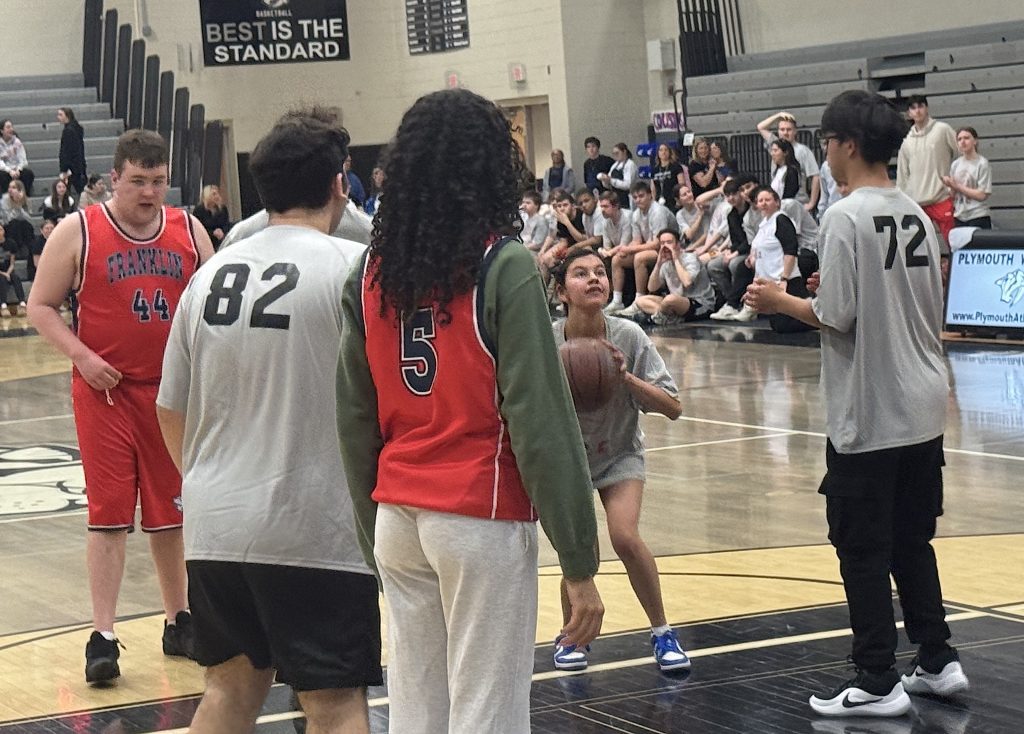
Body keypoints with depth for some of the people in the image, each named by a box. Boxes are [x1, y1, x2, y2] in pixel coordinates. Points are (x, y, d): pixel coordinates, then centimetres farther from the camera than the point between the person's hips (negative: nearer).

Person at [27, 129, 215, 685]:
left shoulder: (189, 231, 6)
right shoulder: (77, 232, -4)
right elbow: (41, 307, -1)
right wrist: (81, 356, -15)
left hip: (173, 391, 4)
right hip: (106, 390, -3)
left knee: (171, 513, 13)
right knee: (109, 513, -5)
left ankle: (178, 622, 26)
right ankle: (102, 637, -2)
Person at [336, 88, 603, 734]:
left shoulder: (372, 274, 6)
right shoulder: (502, 267, -10)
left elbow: (356, 421, 9)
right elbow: (540, 421, -14)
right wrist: (579, 563, -11)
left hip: (398, 518, 6)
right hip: (482, 516, -6)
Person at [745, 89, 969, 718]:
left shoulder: (847, 217, -15)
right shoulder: (916, 215, 8)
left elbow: (837, 317, -18)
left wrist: (782, 301, -1)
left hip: (869, 418, -7)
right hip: (924, 409, 7)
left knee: (863, 549, 1)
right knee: (912, 540, 17)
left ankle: (878, 683, 5)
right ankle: (938, 662, 22)